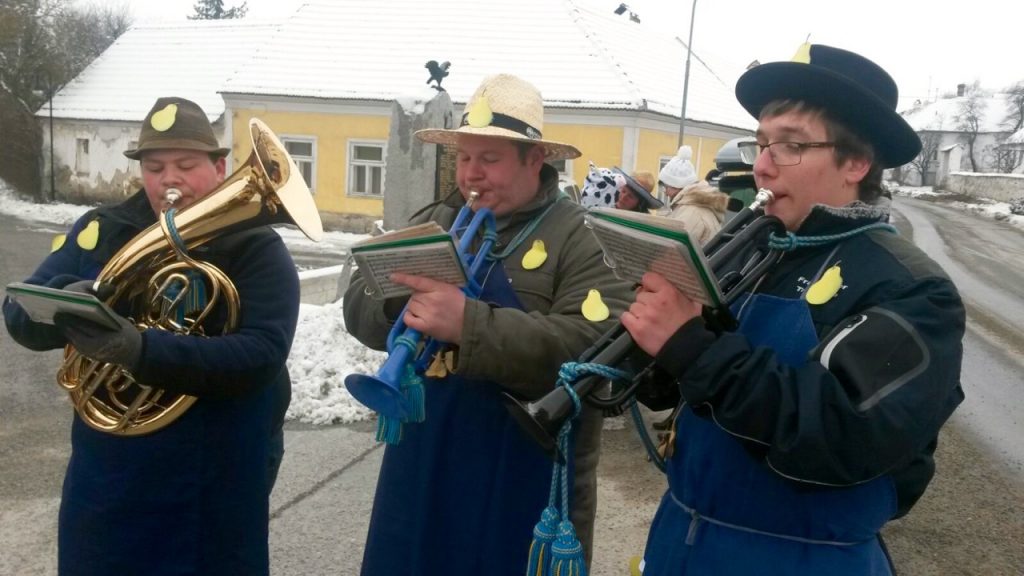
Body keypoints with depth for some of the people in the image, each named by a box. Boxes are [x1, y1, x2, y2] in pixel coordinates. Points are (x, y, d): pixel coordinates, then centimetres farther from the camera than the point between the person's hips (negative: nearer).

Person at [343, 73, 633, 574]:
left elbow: (596, 343, -26)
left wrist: (470, 325, -33)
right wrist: (401, 302, -20)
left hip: (529, 482, -5)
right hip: (422, 467, 5)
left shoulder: (580, 235, -11)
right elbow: (359, 306, 2)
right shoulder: (435, 222, 7)